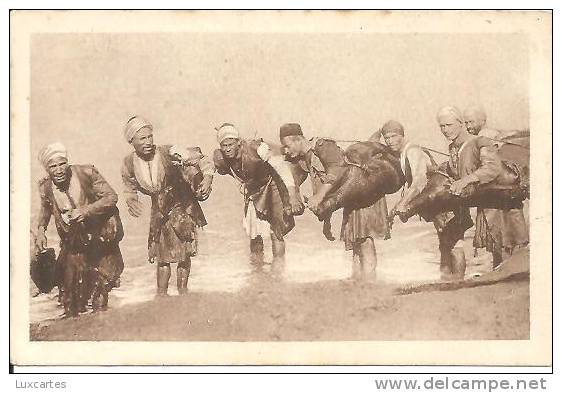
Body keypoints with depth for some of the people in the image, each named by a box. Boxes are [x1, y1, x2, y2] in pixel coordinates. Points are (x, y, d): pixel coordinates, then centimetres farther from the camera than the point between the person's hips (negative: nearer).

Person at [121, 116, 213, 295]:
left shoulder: (168, 153, -24)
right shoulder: (129, 164, -11)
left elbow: (202, 161, -18)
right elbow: (130, 188, 8)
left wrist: (207, 178, -34)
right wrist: (131, 200, -13)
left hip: (182, 205, -2)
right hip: (160, 211, 3)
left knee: (184, 253, 0)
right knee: (162, 256, 3)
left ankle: (182, 291, 15)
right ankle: (161, 294, 13)